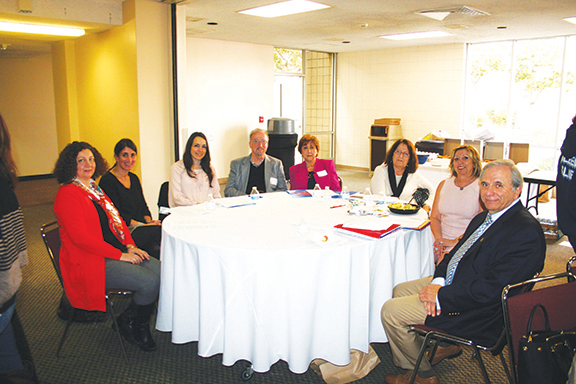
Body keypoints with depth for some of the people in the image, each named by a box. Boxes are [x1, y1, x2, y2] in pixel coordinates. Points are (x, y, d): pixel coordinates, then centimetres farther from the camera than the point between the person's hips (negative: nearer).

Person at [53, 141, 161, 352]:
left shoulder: (95, 189, 16)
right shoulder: (67, 194, -11)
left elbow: (116, 220, 19)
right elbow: (80, 237, -19)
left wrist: (130, 246, 1)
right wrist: (120, 255, -18)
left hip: (117, 252, 9)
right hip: (89, 262, -8)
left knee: (162, 271, -10)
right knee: (150, 282, -22)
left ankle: (139, 322, 8)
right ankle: (129, 323, 6)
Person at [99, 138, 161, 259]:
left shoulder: (134, 178, 19)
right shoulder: (107, 181, -5)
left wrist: (149, 221, -3)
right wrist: (145, 225, -18)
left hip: (141, 228, 7)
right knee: (162, 230, -29)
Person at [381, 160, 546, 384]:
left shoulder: (526, 232, -23)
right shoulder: (483, 218, 8)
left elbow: (492, 290, -28)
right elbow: (455, 253, 12)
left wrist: (440, 295, -21)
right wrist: (438, 281, -8)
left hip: (480, 312, -10)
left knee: (391, 311, -10)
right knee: (400, 290, 17)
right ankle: (445, 345, 25)